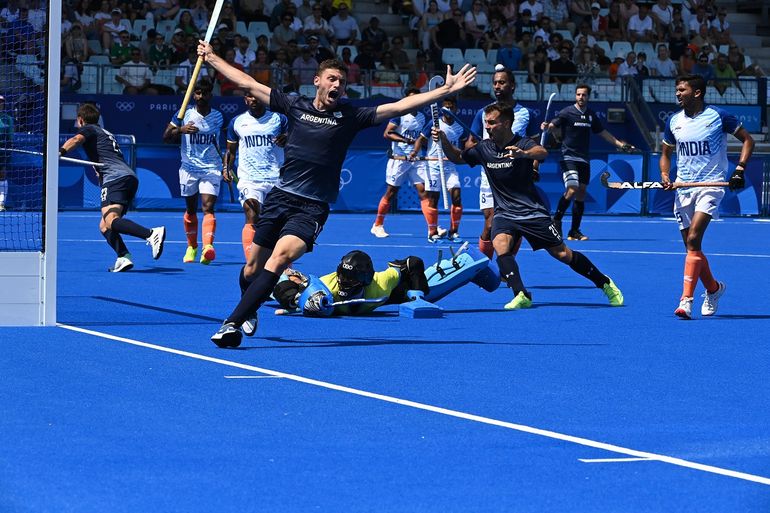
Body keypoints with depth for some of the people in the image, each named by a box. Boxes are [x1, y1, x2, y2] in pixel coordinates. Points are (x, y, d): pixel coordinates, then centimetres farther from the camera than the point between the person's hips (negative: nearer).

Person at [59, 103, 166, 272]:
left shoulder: (88, 129, 12)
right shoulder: (107, 133, 36)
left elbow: (76, 139, -11)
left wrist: (61, 152, -27)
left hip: (116, 177, -9)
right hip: (130, 176, 9)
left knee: (111, 220, -27)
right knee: (104, 226, 9)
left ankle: (152, 233, -47)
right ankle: (123, 257, -15)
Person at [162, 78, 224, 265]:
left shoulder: (217, 117, 5)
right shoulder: (184, 115, -2)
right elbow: (166, 137, -5)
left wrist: (226, 166, 20)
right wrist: (181, 130, -24)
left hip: (211, 168, -1)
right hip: (189, 168, 1)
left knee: (208, 207, -17)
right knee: (191, 209, 10)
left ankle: (208, 246, -33)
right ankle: (191, 247, 27)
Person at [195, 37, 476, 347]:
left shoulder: (350, 117, 2)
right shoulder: (295, 106, 7)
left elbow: (400, 106, -3)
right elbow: (248, 84, 14)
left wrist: (446, 90, -10)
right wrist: (211, 58, 17)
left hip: (312, 207, -3)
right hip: (280, 197, 3)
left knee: (280, 257, -26)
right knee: (252, 268, 7)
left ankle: (233, 323, -27)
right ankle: (249, 314, 39)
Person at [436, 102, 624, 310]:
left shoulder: (522, 144, -14)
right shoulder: (484, 148, 1)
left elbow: (542, 152, -37)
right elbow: (456, 158, 15)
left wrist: (523, 154, -60)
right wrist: (443, 139, -6)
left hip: (532, 212, -4)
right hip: (504, 213, 4)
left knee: (563, 254, -1)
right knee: (501, 245, -27)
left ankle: (605, 284, 17)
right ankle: (521, 296, -31)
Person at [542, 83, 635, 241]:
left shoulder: (591, 115, 12)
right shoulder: (567, 112, -4)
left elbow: (603, 133, 23)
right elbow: (553, 126, -12)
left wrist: (621, 144, 21)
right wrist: (547, 126, -35)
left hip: (584, 160, 6)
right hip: (569, 158, -6)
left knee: (581, 194, 5)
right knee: (572, 189, -21)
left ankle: (574, 232, 11)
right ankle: (556, 220, -2)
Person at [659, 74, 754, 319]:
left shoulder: (719, 116, -6)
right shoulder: (674, 121, 7)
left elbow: (747, 140, 3)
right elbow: (666, 153, 20)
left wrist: (739, 170, -9)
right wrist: (665, 176, 0)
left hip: (711, 185, -6)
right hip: (683, 189, 6)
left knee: (693, 240, -20)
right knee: (691, 247, 9)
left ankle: (686, 300, -23)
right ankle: (713, 288, 33)